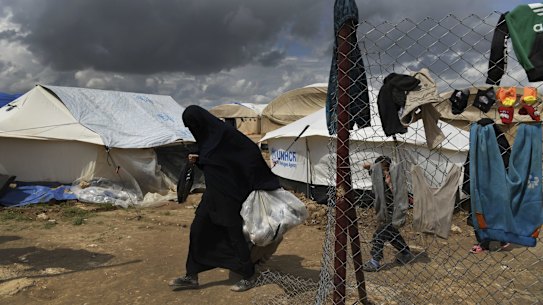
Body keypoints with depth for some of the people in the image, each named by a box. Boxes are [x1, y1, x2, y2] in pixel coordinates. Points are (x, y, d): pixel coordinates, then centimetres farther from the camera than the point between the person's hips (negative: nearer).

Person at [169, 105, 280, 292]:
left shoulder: (225, 133, -17)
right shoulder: (206, 138, 9)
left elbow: (251, 150, -16)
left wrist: (263, 181, -12)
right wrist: (197, 161, 3)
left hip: (229, 193, -9)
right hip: (213, 193, 9)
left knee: (233, 233, 2)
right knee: (198, 229, 9)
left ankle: (249, 276, 22)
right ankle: (191, 277, 21)